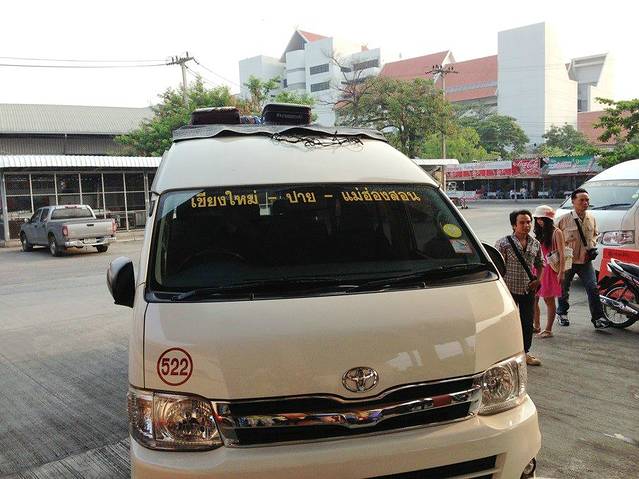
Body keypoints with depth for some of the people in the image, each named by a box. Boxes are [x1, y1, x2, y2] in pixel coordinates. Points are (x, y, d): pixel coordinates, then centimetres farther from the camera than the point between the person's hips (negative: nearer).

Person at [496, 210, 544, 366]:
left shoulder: (535, 244, 8)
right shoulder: (503, 243, -9)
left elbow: (540, 264, 21)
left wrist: (538, 280, 5)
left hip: (528, 290, 5)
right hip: (509, 289, -5)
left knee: (528, 322, 12)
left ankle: (525, 352, 28)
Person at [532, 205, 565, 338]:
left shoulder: (556, 232, -5)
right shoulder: (538, 233, 14)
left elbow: (562, 254, -9)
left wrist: (561, 272, -15)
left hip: (550, 269, -6)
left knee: (548, 299, 0)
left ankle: (548, 330, 7)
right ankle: (536, 326, 19)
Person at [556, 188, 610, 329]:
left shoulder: (591, 218, 4)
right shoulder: (564, 219, -12)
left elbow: (595, 234, 21)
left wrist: (592, 245, 5)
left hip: (585, 260, 3)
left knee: (593, 288, -6)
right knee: (564, 289, 12)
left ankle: (598, 317, 2)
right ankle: (562, 313, 33)